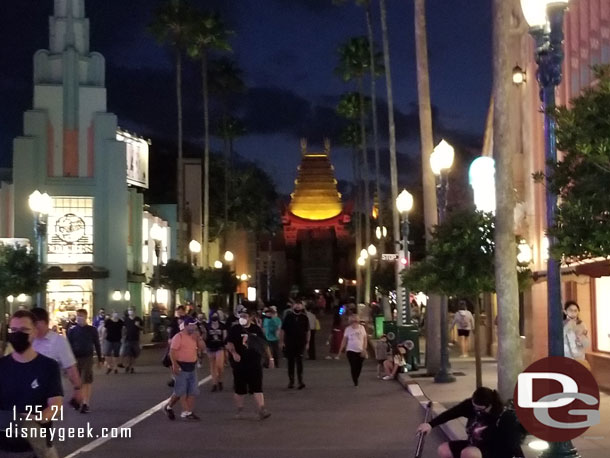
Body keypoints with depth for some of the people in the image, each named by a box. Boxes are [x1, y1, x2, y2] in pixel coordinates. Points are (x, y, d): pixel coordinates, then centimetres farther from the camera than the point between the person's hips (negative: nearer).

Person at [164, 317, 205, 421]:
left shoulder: (195, 337, 12)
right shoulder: (178, 337, -13)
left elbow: (203, 348, 11)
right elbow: (172, 352, -18)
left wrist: (199, 338, -3)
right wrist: (175, 365, -25)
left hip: (192, 367, 8)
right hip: (182, 367, -8)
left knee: (192, 391, 4)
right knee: (180, 391, -3)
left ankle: (189, 412, 8)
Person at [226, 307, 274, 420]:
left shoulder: (257, 329, 7)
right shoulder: (235, 329, -1)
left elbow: (264, 344, 14)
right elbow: (229, 343, -13)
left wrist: (270, 358, 12)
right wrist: (234, 353, -32)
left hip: (255, 364, 1)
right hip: (240, 363, -1)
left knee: (257, 388, -5)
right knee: (239, 389, 8)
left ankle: (262, 410, -9)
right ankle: (239, 410, 24)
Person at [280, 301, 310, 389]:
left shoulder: (304, 318, 3)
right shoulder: (288, 317, 1)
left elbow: (308, 331, 8)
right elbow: (282, 330, 4)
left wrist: (307, 342, 4)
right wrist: (281, 341, -2)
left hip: (301, 343, -1)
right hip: (289, 344, 1)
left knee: (299, 362, -9)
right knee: (290, 362, 7)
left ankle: (300, 381, -11)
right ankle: (291, 381, 17)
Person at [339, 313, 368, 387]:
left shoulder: (362, 328, 1)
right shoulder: (348, 329, -2)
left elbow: (365, 339, 3)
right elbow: (344, 340, 1)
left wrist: (364, 349, -7)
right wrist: (341, 350, -4)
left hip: (360, 351, 2)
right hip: (351, 350, -2)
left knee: (359, 367, 5)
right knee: (353, 367, -6)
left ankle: (356, 379, 28)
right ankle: (355, 382, 3)